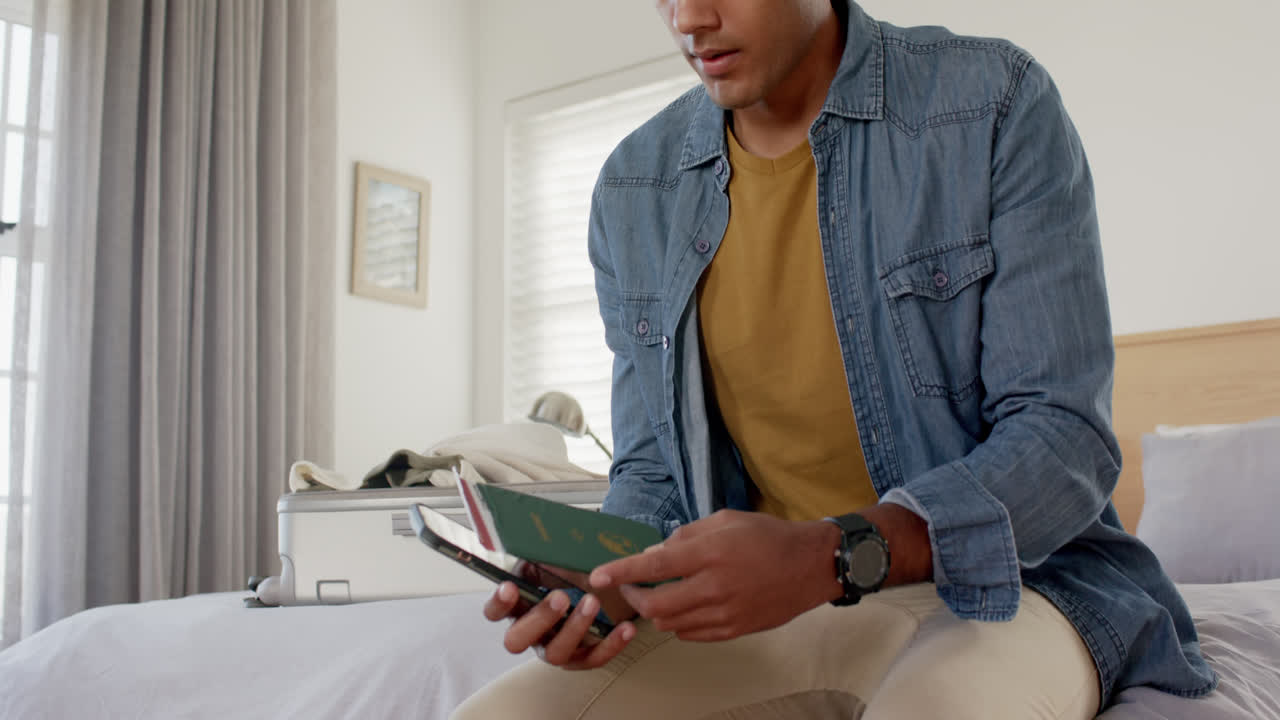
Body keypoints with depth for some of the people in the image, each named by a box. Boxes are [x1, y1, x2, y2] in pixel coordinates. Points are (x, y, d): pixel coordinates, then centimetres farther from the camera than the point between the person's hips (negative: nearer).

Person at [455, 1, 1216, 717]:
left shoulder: (997, 105, -10)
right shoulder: (633, 192, 4)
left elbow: (1066, 439, -15)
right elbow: (652, 468, 8)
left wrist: (832, 557, -30)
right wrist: (604, 581, -15)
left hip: (996, 578, -3)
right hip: (761, 602, 4)